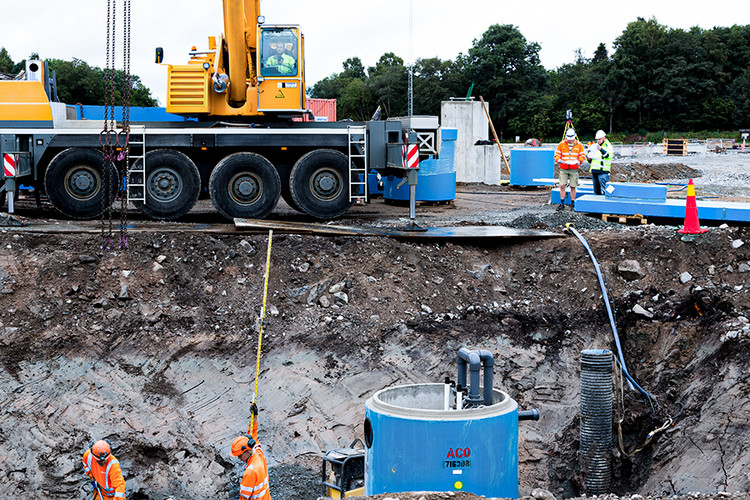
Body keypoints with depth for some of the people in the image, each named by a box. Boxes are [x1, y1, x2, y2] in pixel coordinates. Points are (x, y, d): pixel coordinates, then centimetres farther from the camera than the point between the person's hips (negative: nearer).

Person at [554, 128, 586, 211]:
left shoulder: (579, 145, 6)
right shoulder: (561, 144, 7)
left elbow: (582, 155, 9)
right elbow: (557, 154, 9)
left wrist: (579, 161, -11)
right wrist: (558, 159, -12)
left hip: (574, 169, 0)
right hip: (563, 169, 0)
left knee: (573, 187, 2)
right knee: (562, 186, -6)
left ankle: (572, 204, 12)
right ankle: (562, 204, 3)